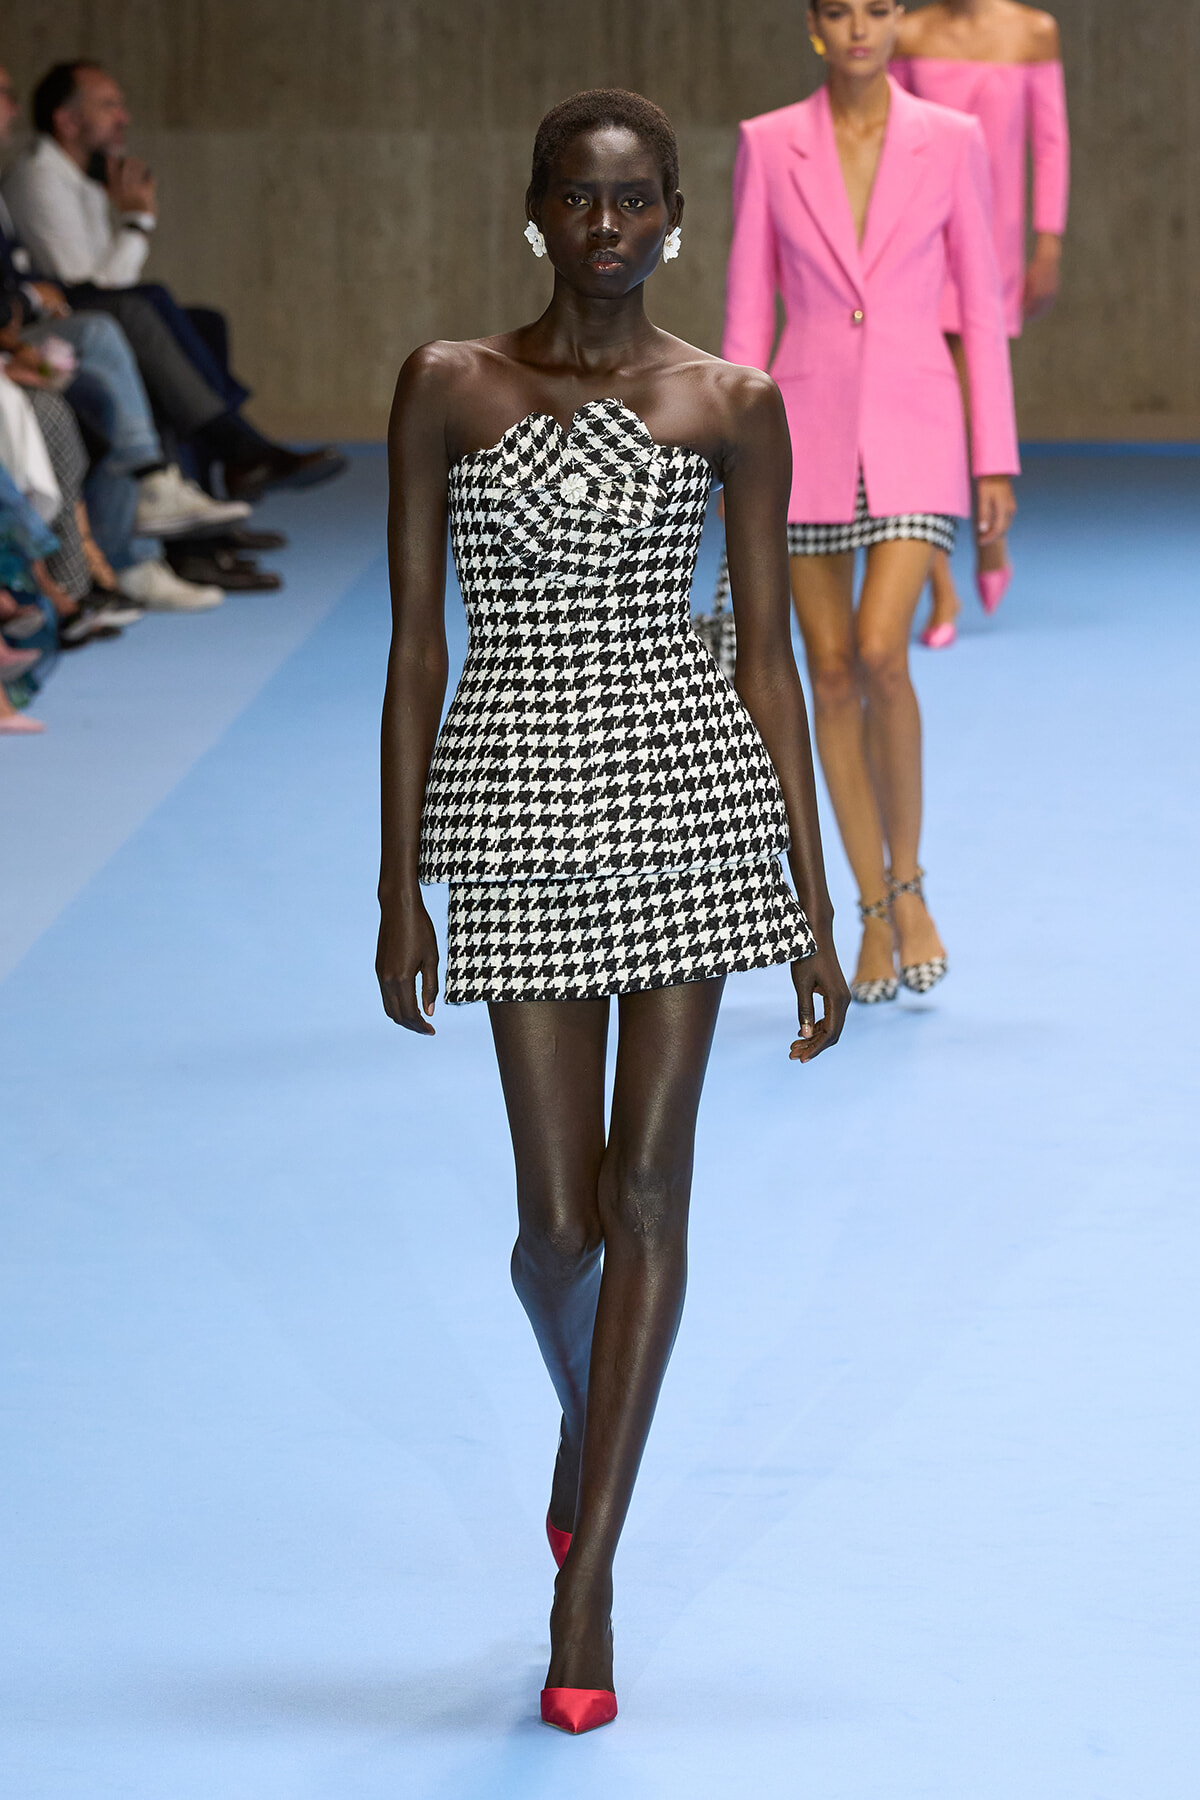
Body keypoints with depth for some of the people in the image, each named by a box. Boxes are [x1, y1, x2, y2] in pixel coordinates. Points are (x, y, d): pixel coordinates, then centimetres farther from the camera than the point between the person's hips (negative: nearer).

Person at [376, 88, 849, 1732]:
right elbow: (415, 645, 4)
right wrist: (399, 888, 2)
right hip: (515, 804, 0)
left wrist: (813, 907, 2)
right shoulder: (448, 390, 2)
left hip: (690, 798, 0)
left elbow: (768, 656, 4)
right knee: (559, 1215, 2)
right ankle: (586, 1428, 38)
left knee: (647, 1184, -3)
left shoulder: (731, 408, 2)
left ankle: (587, 1582, 5)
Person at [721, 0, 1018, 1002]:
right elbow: (749, 313, 4)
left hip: (913, 435, -2)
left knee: (880, 658, -19)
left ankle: (909, 885, 1)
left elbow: (980, 306, 2)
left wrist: (997, 460, -1)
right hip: (809, 434, 2)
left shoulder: (951, 142, -1)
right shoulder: (768, 147, 2)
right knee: (832, 675, 4)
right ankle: (875, 915, 17)